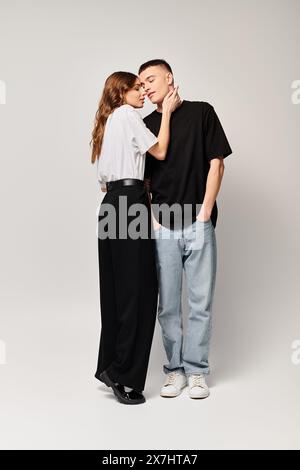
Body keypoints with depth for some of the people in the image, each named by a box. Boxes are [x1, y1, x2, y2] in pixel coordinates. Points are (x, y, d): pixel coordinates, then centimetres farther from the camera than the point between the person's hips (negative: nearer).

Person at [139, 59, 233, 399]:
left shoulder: (201, 112, 6)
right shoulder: (146, 125, 13)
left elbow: (216, 163, 1)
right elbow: (143, 180, 14)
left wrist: (205, 211, -7)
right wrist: (150, 217, -1)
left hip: (198, 224, -2)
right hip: (162, 227, 3)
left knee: (201, 302, 1)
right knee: (167, 304, 5)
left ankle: (196, 371, 13)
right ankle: (174, 370, 17)